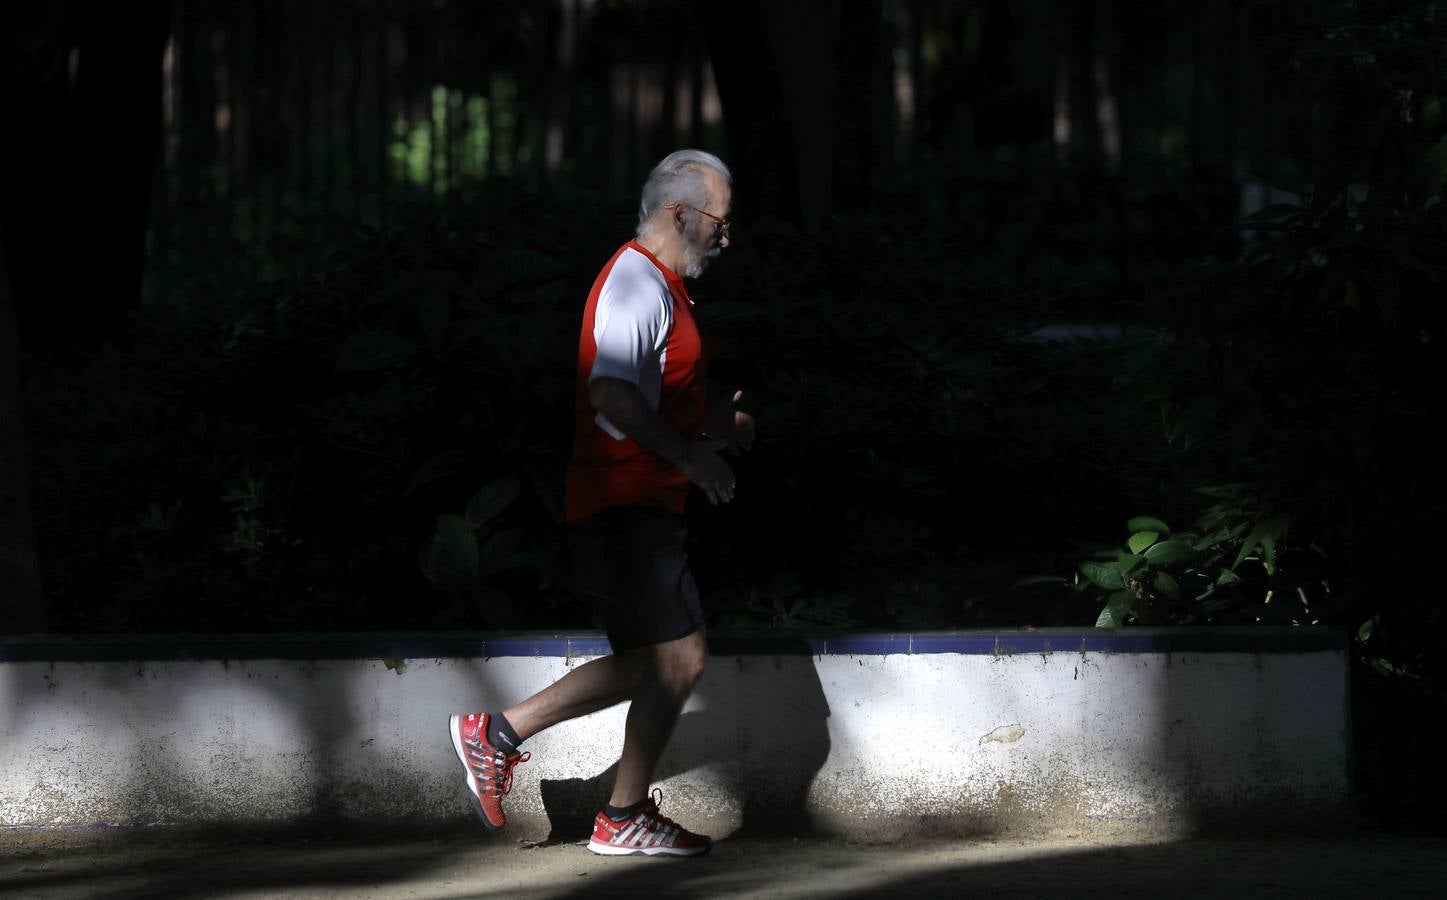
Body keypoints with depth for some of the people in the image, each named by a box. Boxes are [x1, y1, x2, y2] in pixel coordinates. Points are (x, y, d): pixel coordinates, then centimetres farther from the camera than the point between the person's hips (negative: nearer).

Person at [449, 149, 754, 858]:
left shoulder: (654, 285, 21)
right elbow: (613, 393, -26)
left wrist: (707, 420, 15)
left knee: (644, 664, 13)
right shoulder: (639, 283, -13)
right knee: (680, 654, -10)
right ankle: (623, 819, -2)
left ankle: (495, 735, 17)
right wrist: (691, 453, -22)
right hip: (627, 502, -11)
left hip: (636, 503, 11)